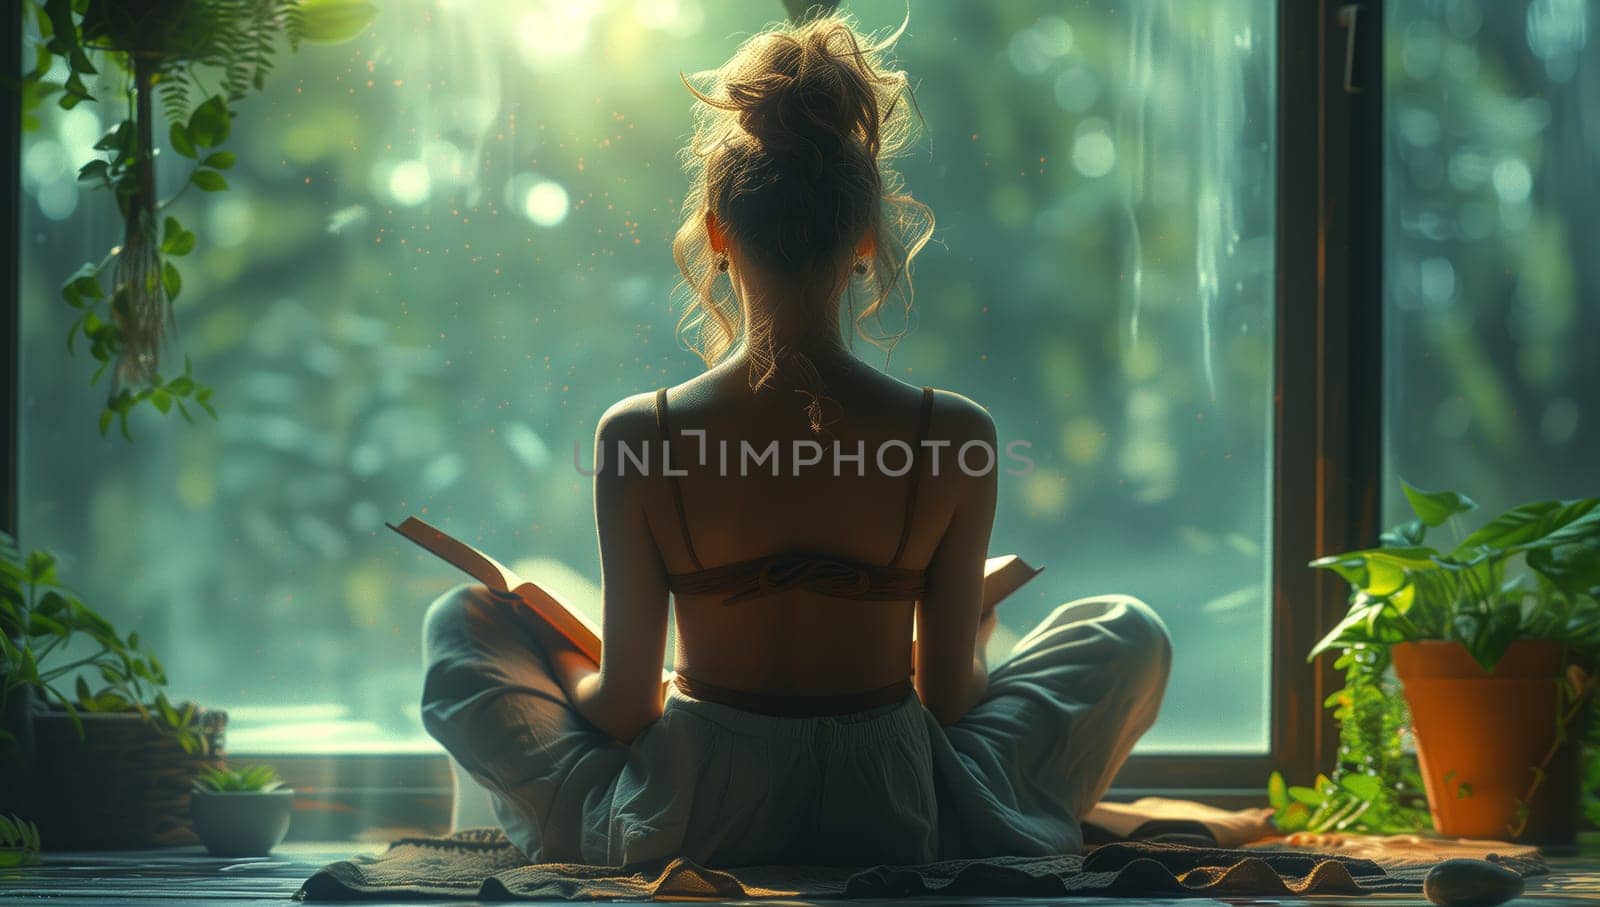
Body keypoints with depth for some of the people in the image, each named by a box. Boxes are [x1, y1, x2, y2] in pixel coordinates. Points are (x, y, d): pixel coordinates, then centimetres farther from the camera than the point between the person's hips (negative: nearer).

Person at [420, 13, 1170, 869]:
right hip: (896, 828, 0)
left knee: (460, 618, 24)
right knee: (1127, 632, 25)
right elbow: (948, 695, -2)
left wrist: (574, 677, 18)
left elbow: (623, 707, -6)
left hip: (681, 831, 0)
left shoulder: (637, 437, -14)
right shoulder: (955, 437, -13)